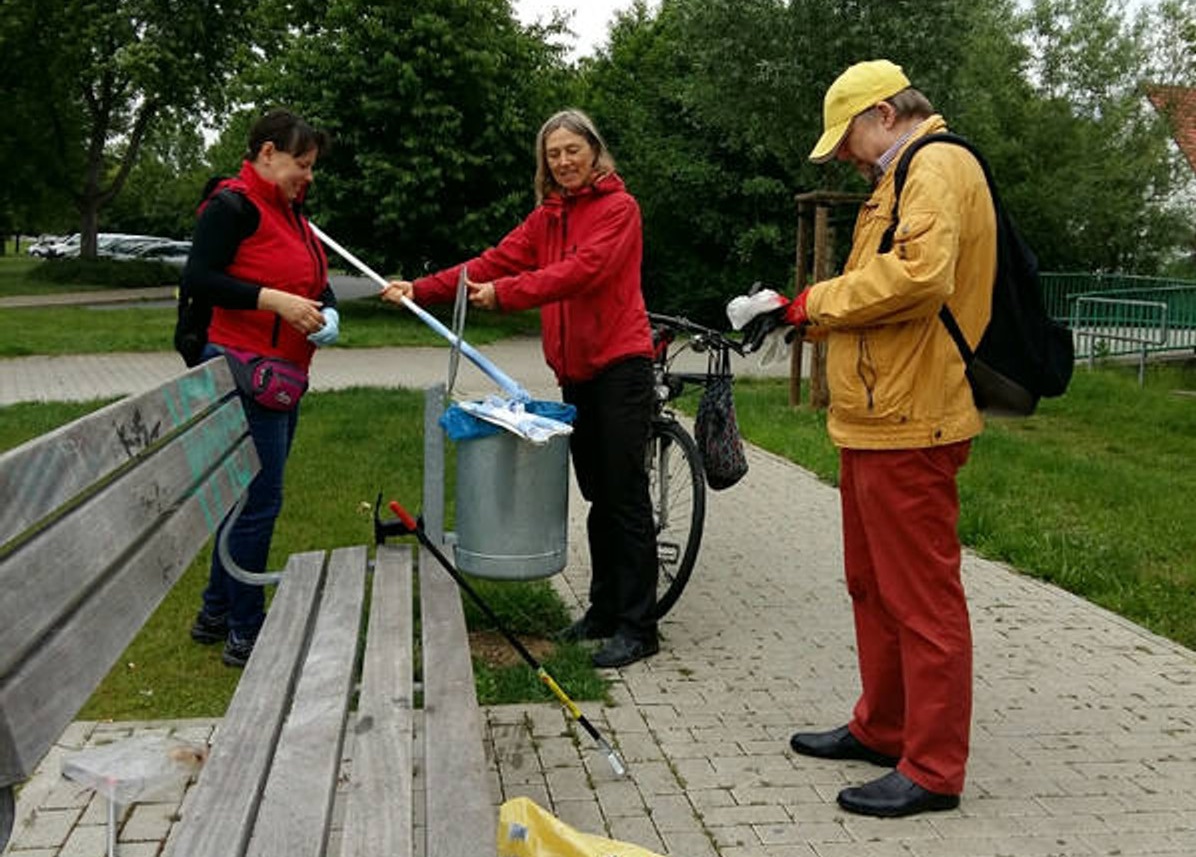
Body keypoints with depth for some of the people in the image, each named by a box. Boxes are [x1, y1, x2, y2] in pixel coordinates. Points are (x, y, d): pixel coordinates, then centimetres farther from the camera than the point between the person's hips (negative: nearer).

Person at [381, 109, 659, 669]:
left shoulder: (619, 208, -7)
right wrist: (421, 289, -6)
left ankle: (638, 627, 0)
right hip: (576, 371, 7)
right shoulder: (547, 216, 15)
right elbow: (494, 262, 5)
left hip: (619, 366, -7)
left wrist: (504, 294, -29)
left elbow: (582, 270, -22)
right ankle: (605, 610, 23)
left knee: (625, 496, -6)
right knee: (598, 496, 13)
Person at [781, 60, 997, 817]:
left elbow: (920, 274, -28)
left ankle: (933, 770, 6)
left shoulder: (937, 166, -12)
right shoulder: (909, 174, 22)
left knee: (921, 598, -3)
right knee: (873, 587, 18)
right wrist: (821, 313, 8)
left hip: (908, 427, -11)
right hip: (878, 419, 11)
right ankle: (881, 728, 31)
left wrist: (822, 300, -16)